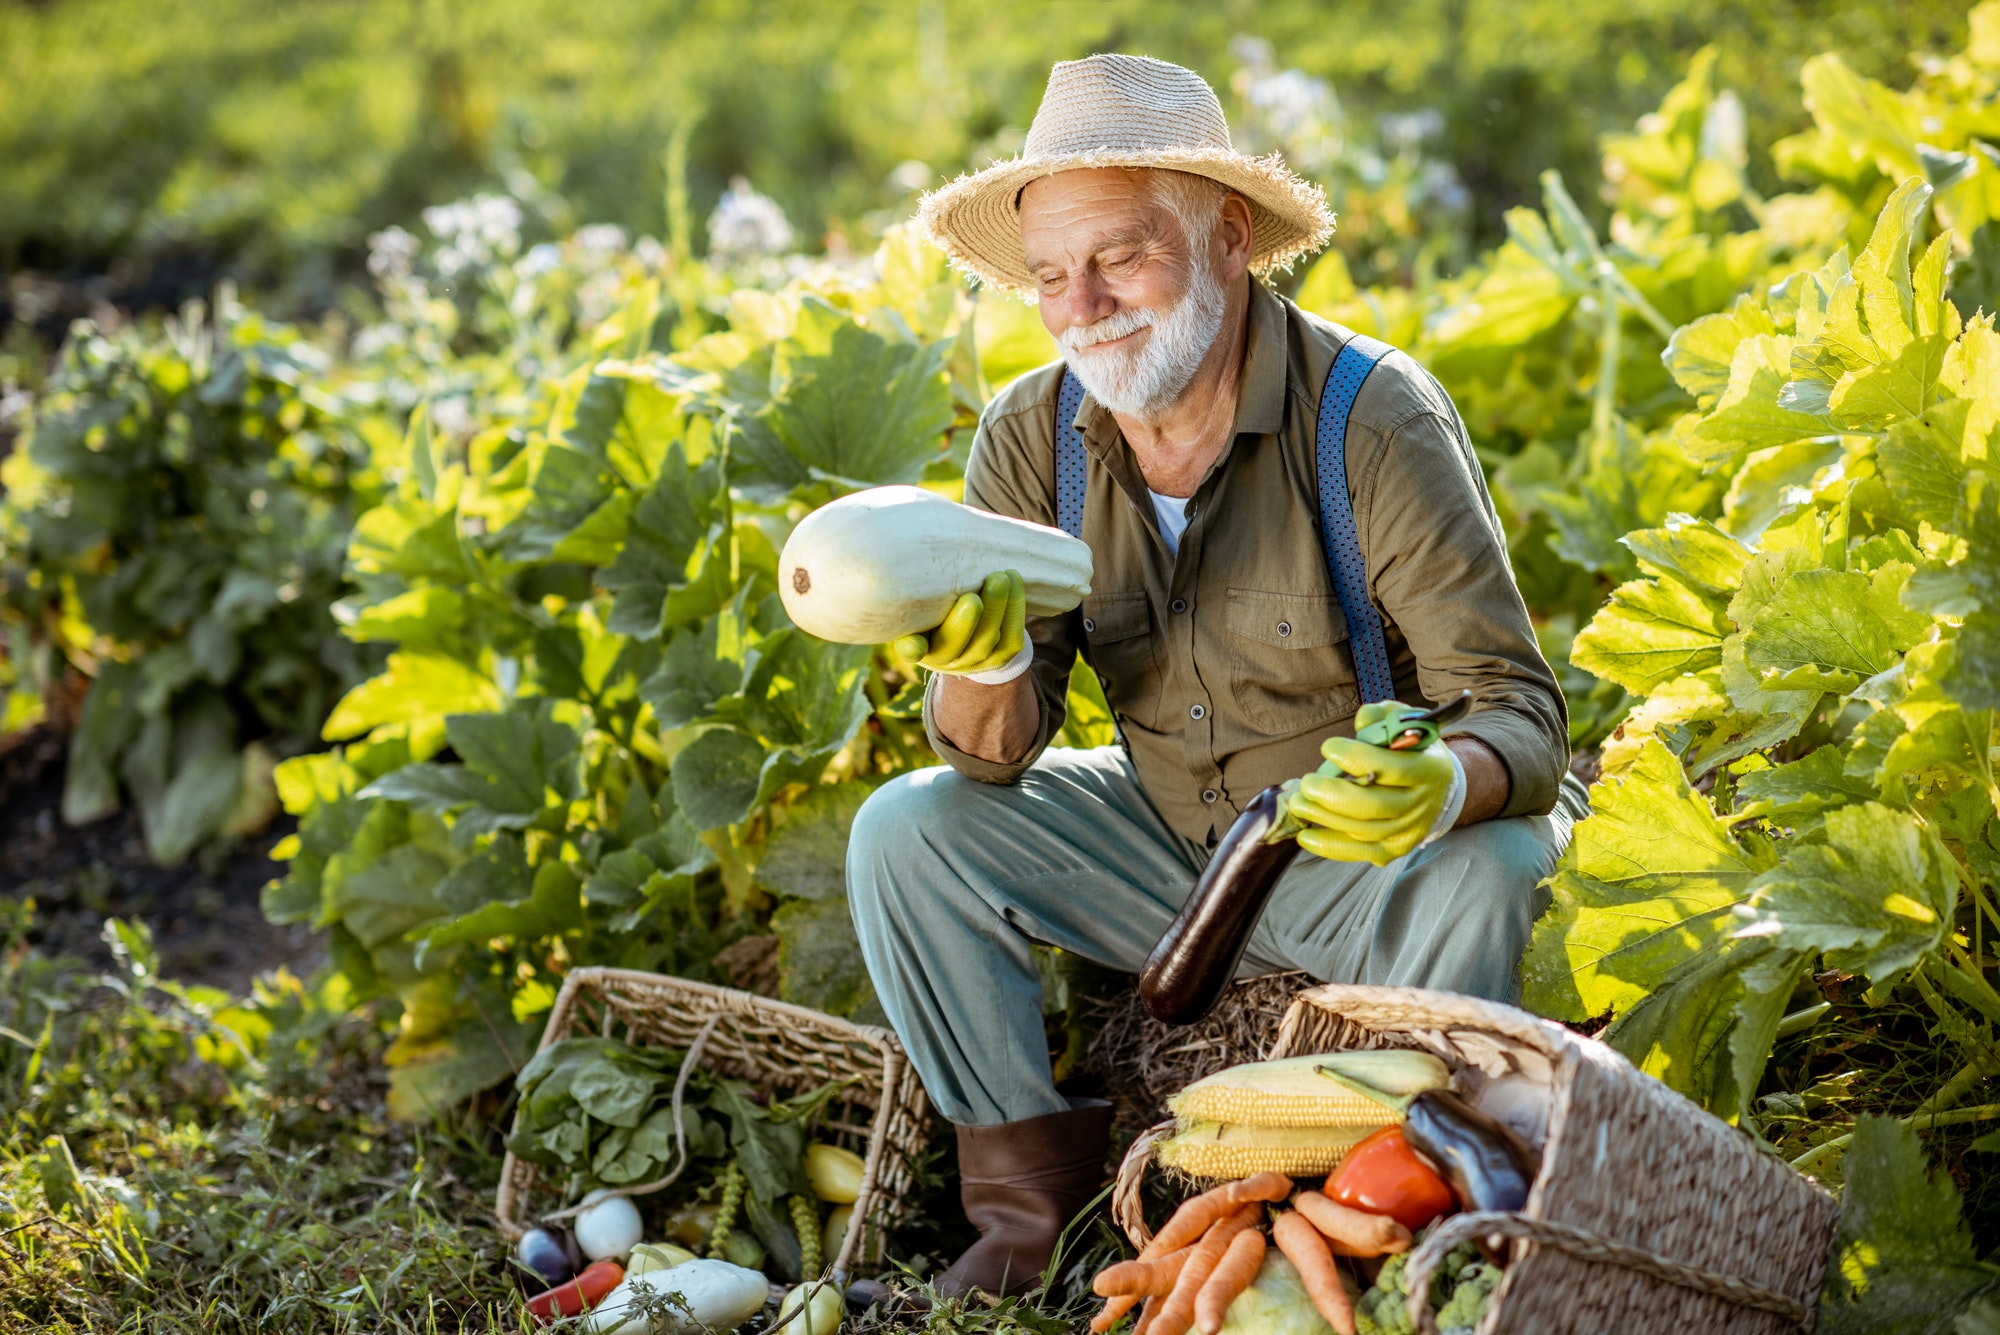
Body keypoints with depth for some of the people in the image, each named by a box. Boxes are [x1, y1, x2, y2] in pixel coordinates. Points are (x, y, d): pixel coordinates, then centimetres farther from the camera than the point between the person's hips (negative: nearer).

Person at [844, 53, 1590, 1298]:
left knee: (1485, 872, -35)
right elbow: (994, 756, -10)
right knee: (905, 831, -12)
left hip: (1367, 863, -4)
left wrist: (1442, 785, -48)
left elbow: (1522, 714, -24)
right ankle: (1032, 1190, 0)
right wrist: (988, 660, -34)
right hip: (1174, 844, 4)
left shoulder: (1374, 418, -22)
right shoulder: (1032, 439, -9)